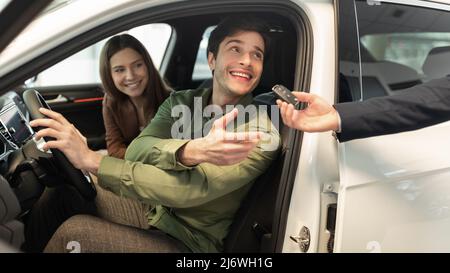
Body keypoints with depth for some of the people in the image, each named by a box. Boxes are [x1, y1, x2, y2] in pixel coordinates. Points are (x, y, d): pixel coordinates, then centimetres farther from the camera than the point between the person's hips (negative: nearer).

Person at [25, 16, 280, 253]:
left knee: (73, 231, -17)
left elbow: (190, 189, -29)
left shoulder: (261, 133, -19)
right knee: (63, 195, -5)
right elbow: (136, 152, -18)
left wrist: (91, 160, -30)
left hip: (190, 242, -5)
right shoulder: (181, 102, -1)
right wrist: (193, 151, -40)